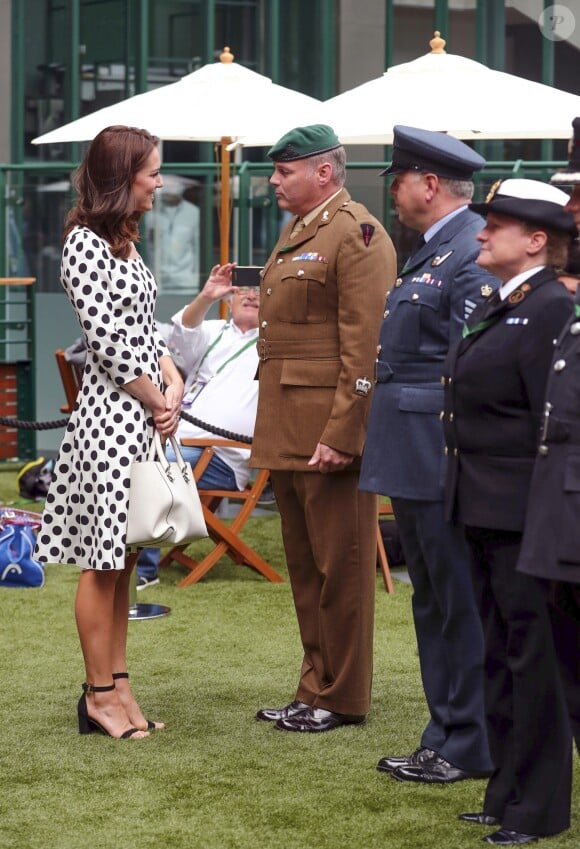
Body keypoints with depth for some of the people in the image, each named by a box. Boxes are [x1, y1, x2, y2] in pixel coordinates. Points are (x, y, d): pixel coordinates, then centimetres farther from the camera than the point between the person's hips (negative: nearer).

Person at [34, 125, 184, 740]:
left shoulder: (124, 242, 15)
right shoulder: (85, 244, -13)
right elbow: (108, 340, -17)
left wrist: (175, 386, 0)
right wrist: (158, 401, -10)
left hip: (147, 412, 9)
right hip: (111, 415, -9)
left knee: (123, 556, 11)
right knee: (103, 561, -3)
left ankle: (117, 686, 16)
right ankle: (99, 695, 4)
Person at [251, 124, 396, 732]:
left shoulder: (357, 235, -12)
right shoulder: (295, 233, 18)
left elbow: (365, 348, -18)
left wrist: (341, 435, -22)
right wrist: (272, 430, 18)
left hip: (329, 435, -10)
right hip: (287, 432, 10)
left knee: (339, 567, 0)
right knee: (304, 566, 15)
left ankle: (341, 699, 8)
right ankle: (315, 689, 23)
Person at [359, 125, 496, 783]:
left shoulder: (473, 255, -17)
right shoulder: (430, 252, 16)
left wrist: (458, 463, -21)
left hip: (443, 458, -11)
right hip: (412, 458, 11)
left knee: (458, 600, -3)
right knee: (432, 598, 15)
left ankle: (468, 747, 4)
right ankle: (444, 736, 23)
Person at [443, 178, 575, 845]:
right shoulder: (497, 309, 15)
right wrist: (468, 505, 17)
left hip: (523, 514, -10)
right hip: (486, 512, 10)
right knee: (500, 656, 15)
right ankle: (508, 793, 25)